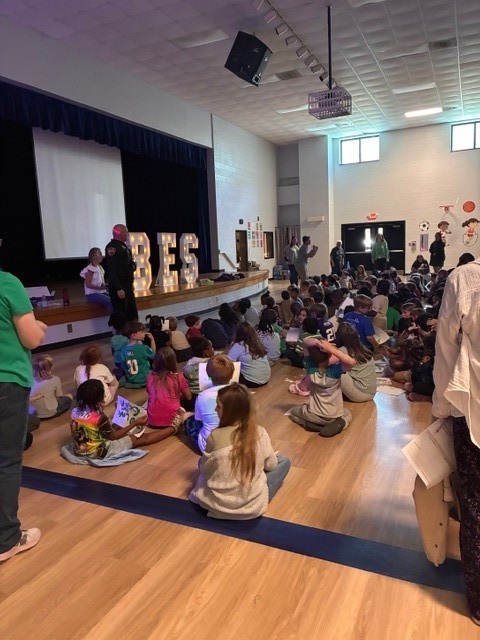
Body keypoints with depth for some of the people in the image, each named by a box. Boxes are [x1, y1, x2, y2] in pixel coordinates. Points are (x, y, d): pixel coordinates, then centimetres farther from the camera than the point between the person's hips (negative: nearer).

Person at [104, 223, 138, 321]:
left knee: (133, 315, 13)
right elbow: (111, 270, -21)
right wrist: (118, 289, -24)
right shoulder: (112, 247, -14)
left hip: (128, 286, 9)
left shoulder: (124, 246, 15)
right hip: (119, 288, -9)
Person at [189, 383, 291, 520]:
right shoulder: (260, 433, -13)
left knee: (202, 462, 28)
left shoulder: (215, 436, -17)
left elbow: (204, 468, -2)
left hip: (217, 505, 1)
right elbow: (270, 464, 3)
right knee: (284, 461, 18)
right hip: (253, 506, 0)